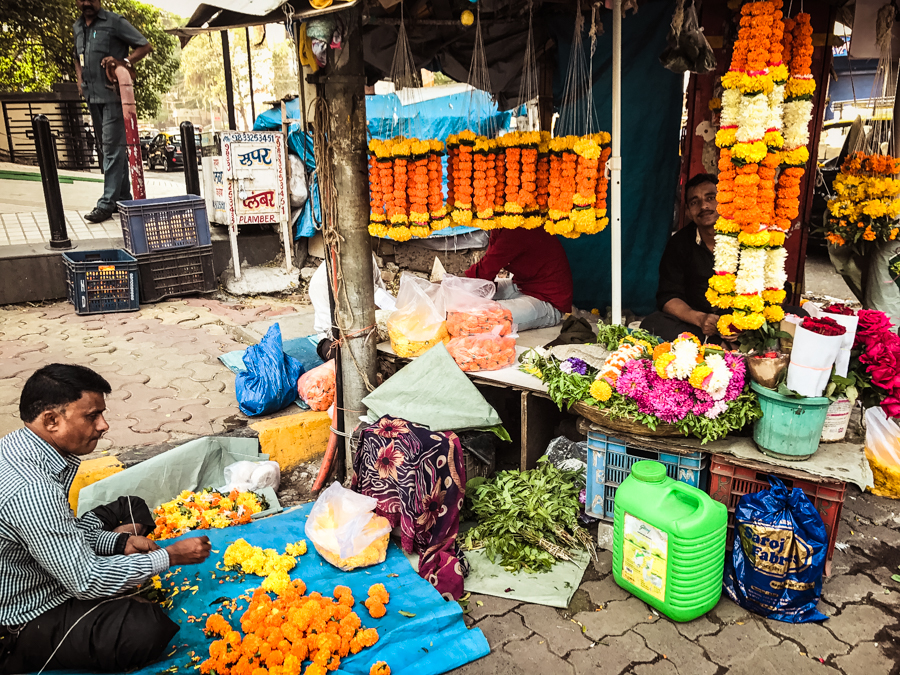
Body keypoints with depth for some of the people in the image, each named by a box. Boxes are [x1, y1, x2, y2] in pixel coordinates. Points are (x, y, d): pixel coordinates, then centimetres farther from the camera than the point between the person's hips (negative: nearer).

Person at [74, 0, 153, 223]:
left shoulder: (114, 21, -3)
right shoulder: (77, 27, 17)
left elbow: (145, 46, -4)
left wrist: (122, 62, -16)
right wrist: (80, 80, 13)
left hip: (113, 95, -7)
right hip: (92, 96, 7)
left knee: (112, 147, -10)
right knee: (108, 148, 11)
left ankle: (107, 203, -11)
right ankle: (123, 198, 19)